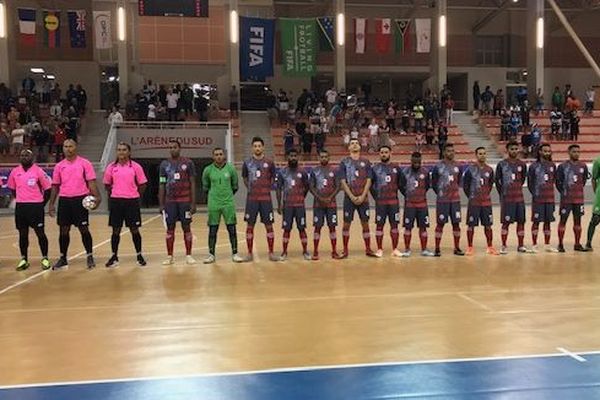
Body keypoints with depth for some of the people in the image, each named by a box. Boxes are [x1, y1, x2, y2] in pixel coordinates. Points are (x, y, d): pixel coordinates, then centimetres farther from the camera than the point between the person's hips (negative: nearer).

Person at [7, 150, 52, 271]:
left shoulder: (38, 171, -5)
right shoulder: (15, 172, 6)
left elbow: (47, 188, -1)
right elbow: (12, 188, 19)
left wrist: (42, 203, 2)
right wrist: (20, 200, 14)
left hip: (36, 206, -4)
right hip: (20, 207, 4)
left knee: (40, 233, 0)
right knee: (23, 234, 9)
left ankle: (45, 258, 10)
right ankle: (24, 259, 18)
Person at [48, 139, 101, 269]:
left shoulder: (85, 163, -1)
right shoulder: (59, 166, 9)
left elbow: (91, 182, -5)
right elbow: (55, 186, 13)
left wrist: (96, 197, -18)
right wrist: (51, 204, 8)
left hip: (80, 199, -3)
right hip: (64, 200, 4)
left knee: (84, 229, -1)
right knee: (64, 230, 7)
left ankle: (90, 257, 10)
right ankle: (63, 259, 18)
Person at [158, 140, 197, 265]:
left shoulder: (188, 163, 0)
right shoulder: (164, 164, 6)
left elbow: (192, 183, -1)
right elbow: (162, 185, 7)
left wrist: (193, 203, -6)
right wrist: (161, 204, 2)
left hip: (185, 201, -2)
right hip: (170, 201, 2)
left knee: (186, 227, 3)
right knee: (170, 228, 6)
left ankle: (188, 255, 11)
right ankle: (170, 256, 13)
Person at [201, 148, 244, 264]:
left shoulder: (231, 168, -1)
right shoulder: (208, 170, -2)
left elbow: (235, 185, 10)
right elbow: (205, 186, 12)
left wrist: (228, 195, 10)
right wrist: (213, 194, 10)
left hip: (228, 203, 0)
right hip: (213, 204, 0)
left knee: (232, 228, 1)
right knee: (213, 229, 4)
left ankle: (235, 253, 9)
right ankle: (211, 254, 14)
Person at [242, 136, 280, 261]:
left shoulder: (269, 163, 2)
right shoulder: (247, 163, 3)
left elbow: (273, 179, 11)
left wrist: (266, 189, 2)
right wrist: (251, 188, 5)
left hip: (266, 198, 0)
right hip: (252, 199, 1)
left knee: (269, 225, 1)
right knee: (250, 226, 3)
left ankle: (271, 253, 10)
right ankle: (250, 253, 12)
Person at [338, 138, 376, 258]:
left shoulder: (366, 162, 6)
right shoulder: (344, 162, 2)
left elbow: (368, 180, 1)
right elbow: (343, 181, -4)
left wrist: (362, 196, -9)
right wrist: (352, 197, -12)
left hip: (363, 198, 1)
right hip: (349, 198, -1)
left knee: (365, 223, 5)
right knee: (346, 223, 2)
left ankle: (368, 249, 13)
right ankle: (345, 251, 10)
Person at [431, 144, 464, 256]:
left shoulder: (457, 166, 7)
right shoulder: (438, 166, -5)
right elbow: (433, 183, 1)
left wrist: (455, 190, 9)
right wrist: (440, 193, -1)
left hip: (455, 200, 4)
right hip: (442, 200, -4)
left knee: (456, 223, 6)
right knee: (440, 224, 0)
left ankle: (457, 248, 15)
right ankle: (437, 249, 7)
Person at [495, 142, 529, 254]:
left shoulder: (522, 164, 6)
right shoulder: (502, 164, -4)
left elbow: (522, 179, 17)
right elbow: (497, 181, 2)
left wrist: (516, 189, 14)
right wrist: (502, 194, 2)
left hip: (519, 197, 4)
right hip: (507, 198, -4)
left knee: (521, 221, 6)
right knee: (506, 222, -1)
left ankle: (521, 246, 15)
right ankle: (504, 246, 6)